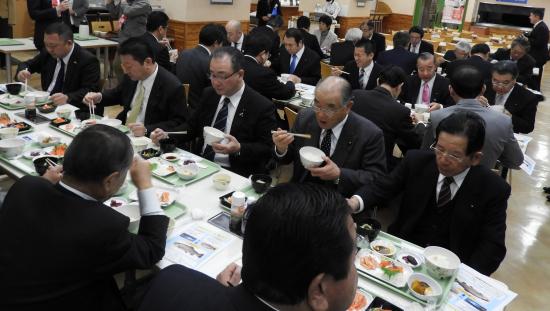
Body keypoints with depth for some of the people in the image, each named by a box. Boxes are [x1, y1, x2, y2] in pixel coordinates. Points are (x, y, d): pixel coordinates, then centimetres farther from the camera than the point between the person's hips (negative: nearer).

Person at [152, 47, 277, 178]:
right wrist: (166, 135, 0)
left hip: (233, 173, -6)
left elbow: (267, 149, -8)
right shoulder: (209, 94, 8)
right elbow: (192, 126, 17)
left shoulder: (262, 107, -10)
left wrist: (239, 149, -25)